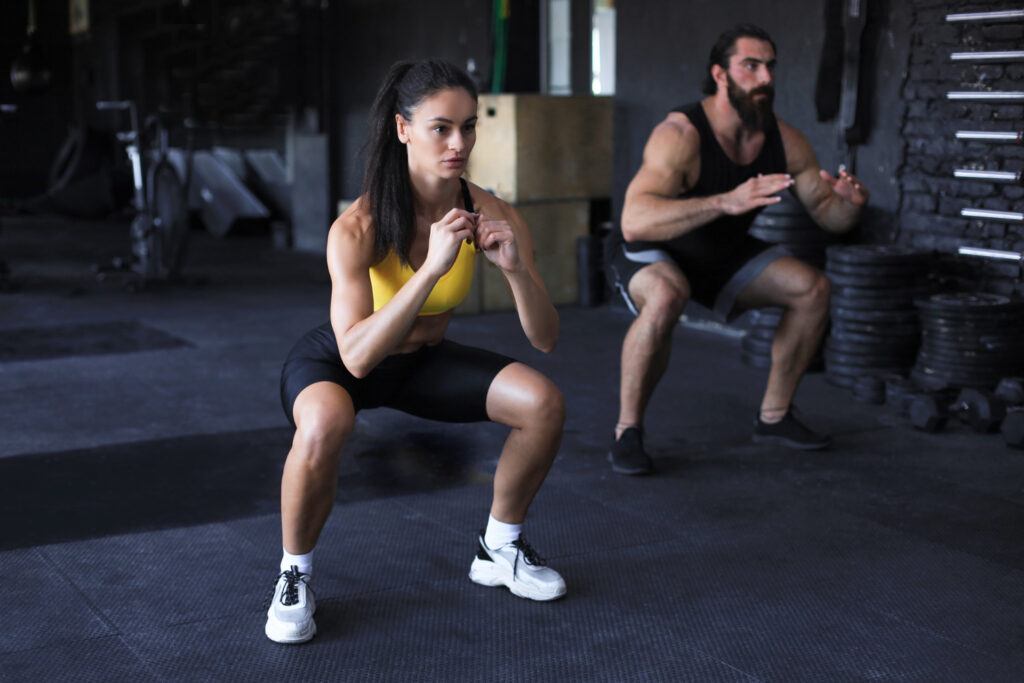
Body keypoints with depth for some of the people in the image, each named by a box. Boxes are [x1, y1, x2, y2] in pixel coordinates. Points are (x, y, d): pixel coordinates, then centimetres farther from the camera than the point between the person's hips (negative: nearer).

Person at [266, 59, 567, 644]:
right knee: (326, 423, -39)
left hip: (424, 360, 5)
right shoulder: (358, 228, -31)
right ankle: (296, 576, -11)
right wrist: (432, 267, -47)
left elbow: (545, 339, -17)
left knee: (545, 403, -15)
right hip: (333, 361, -4)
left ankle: (500, 548, 11)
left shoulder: (494, 216, -19)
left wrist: (516, 269, -36)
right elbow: (357, 355, -40)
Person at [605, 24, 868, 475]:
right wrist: (727, 202, -57)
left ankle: (773, 417, 12)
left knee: (813, 290, -4)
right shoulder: (680, 135, -32)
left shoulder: (785, 141, -12)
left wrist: (850, 203, -25)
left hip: (719, 253, 7)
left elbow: (826, 213, 0)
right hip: (647, 253, -7)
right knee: (666, 297, -39)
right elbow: (634, 221, -47)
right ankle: (627, 431, -20)